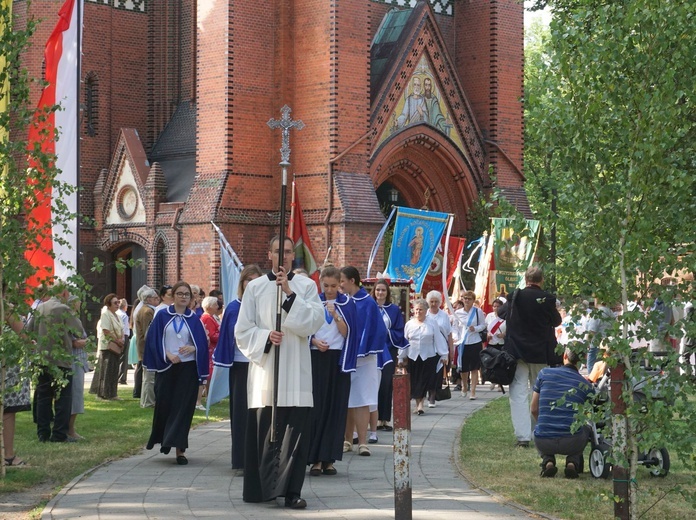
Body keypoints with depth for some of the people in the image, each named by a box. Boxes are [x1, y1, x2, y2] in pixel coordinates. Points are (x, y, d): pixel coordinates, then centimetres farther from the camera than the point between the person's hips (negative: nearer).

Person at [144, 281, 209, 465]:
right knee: (164, 406, 1)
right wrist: (168, 355, -13)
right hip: (166, 367, 0)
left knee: (183, 408, -3)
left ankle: (180, 449, -1)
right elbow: (153, 340, 0)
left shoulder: (194, 319, 6)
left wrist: (193, 348, -15)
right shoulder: (162, 316, 3)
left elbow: (203, 344, 6)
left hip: (188, 368, 0)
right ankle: (164, 439, 25)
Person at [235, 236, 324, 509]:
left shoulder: (306, 286, 7)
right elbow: (242, 330, 6)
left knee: (295, 430, -6)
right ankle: (263, 487, 12)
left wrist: (289, 293, -12)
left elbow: (314, 321, -6)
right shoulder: (255, 287, 7)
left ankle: (292, 490, -2)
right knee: (263, 430, 1)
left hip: (296, 370, 0)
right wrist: (265, 336, -12)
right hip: (264, 368, 1)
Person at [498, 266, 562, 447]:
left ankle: (523, 437, -7)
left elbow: (500, 313, 12)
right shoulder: (548, 298, -8)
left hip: (517, 352, -1)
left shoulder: (516, 296, -5)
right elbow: (556, 321, 7)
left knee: (519, 393, 0)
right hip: (541, 354, 1)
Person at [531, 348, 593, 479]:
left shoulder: (544, 373, 6)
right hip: (572, 443, -1)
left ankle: (547, 461, 9)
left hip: (543, 442, 1)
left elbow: (534, 410, 13)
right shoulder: (586, 384, 6)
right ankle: (573, 462, 11)